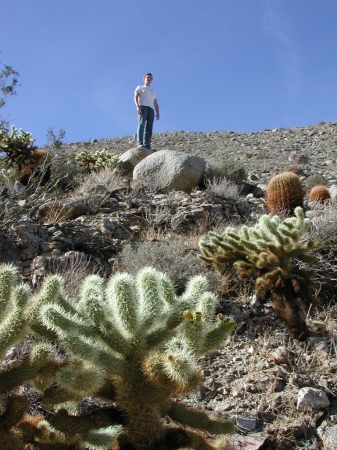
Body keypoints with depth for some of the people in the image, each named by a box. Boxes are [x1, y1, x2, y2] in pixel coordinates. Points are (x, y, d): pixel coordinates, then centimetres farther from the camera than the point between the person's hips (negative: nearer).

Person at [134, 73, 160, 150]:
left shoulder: (153, 92, 37)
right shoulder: (140, 87, 23)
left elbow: (156, 104, 26)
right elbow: (135, 97, 5)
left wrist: (157, 112, 6)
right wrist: (138, 106, -15)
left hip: (151, 109, 5)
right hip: (143, 107, -5)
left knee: (149, 129, -9)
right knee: (141, 124, -25)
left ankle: (147, 146, -18)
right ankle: (140, 143, -40)